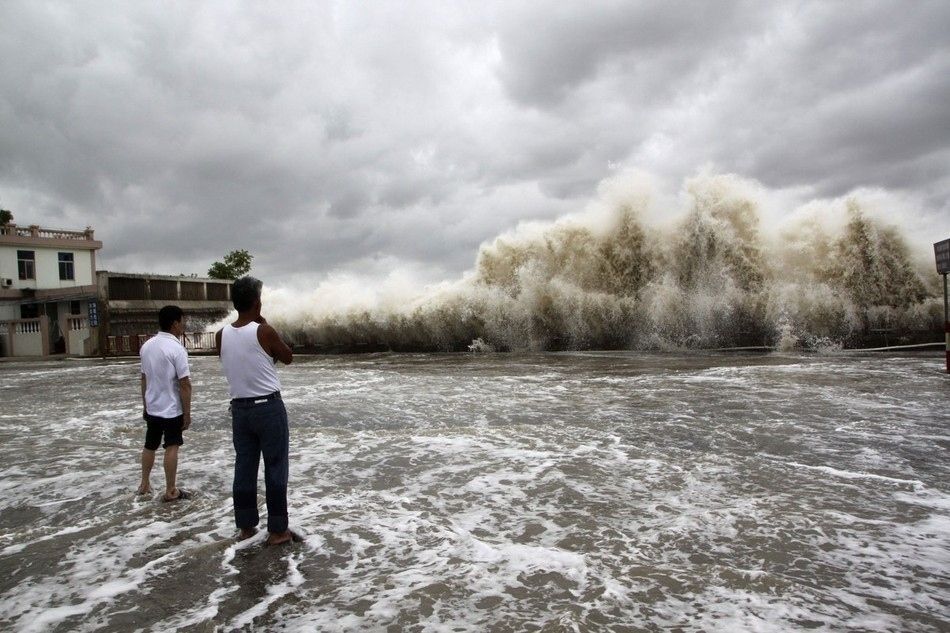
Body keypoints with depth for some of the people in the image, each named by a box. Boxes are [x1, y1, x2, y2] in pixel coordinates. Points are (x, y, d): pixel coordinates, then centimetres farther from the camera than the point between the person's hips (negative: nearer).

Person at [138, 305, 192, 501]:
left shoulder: (147, 345, 4)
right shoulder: (176, 348, -19)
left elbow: (144, 378, 11)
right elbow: (184, 384, -19)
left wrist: (145, 405, 20)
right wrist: (187, 413, -13)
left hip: (152, 407, 7)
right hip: (172, 409, -7)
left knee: (150, 446, 19)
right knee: (172, 448, 1)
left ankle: (144, 484, 32)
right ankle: (170, 491, 8)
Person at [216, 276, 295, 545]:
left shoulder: (221, 335, 0)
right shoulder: (264, 331, -15)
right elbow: (288, 358, 1)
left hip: (239, 408, 6)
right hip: (269, 407, -5)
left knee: (244, 467, 13)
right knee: (276, 468, 3)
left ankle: (246, 526, 23)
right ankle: (277, 530, 9)